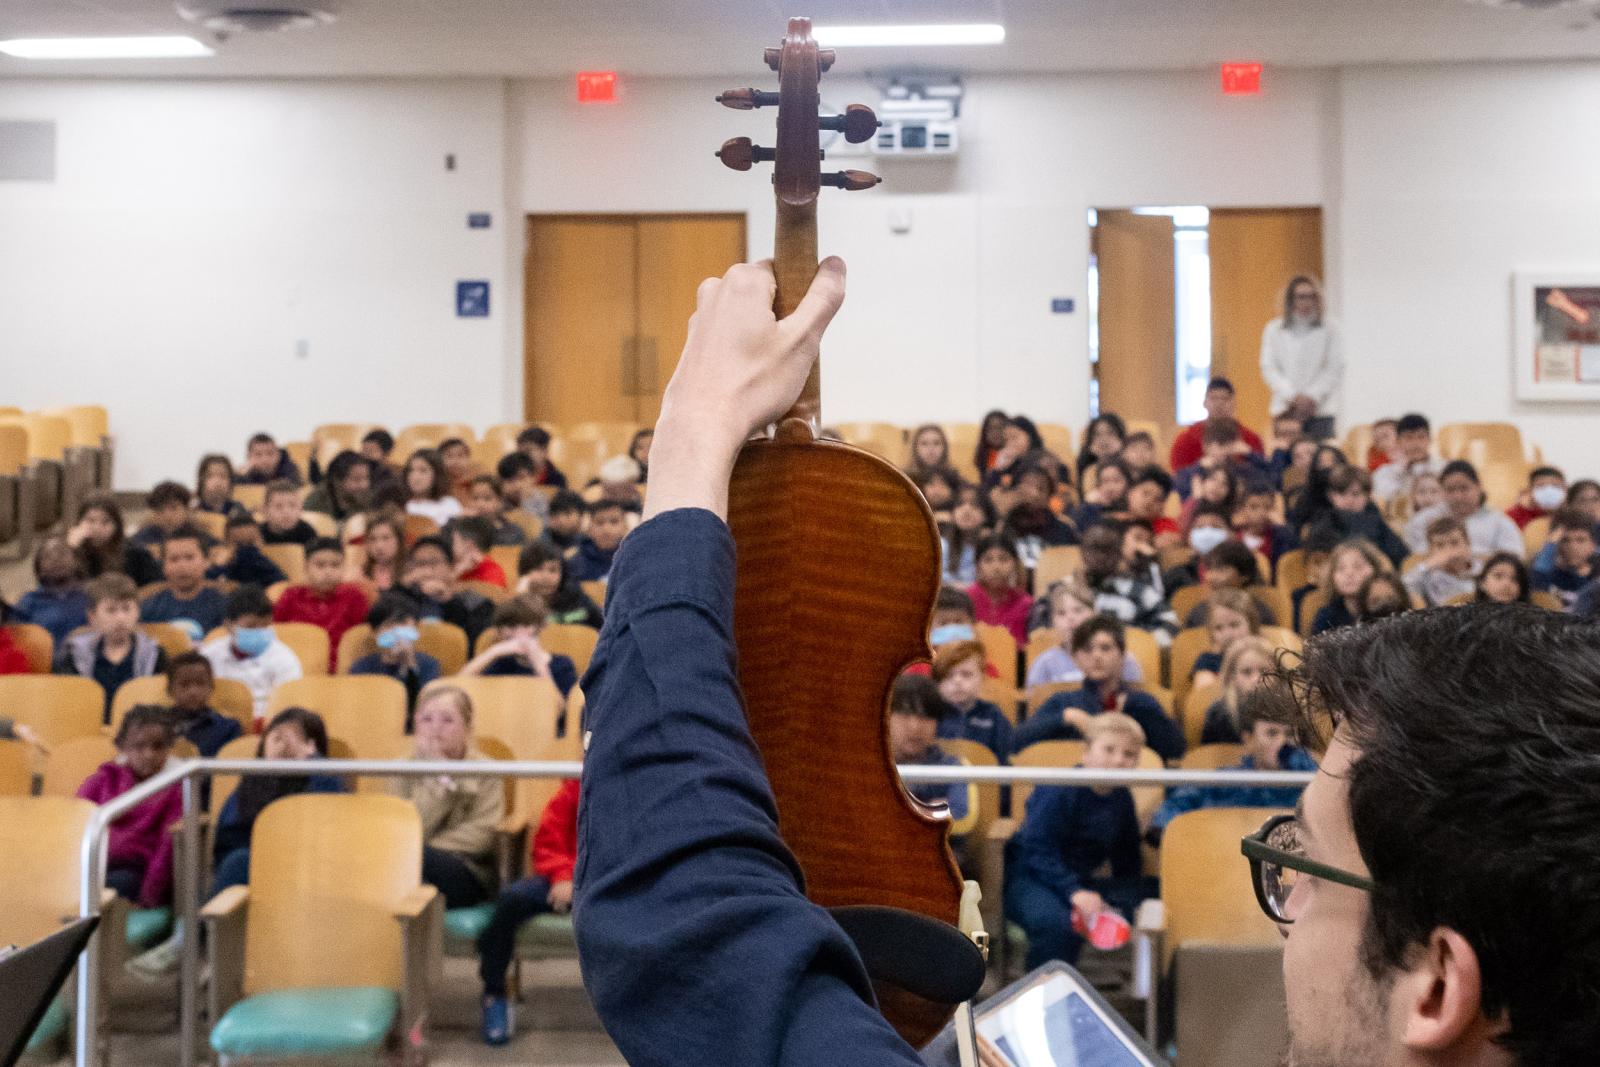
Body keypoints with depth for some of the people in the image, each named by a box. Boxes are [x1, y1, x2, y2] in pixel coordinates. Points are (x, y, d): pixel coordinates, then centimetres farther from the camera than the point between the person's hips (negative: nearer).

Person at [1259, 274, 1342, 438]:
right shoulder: (1273, 330, 6)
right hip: (1286, 408, 1)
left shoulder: (1328, 330, 3)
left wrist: (1312, 396, -10)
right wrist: (1293, 396, -9)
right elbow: (1269, 369, 2)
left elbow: (1335, 369, 0)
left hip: (1321, 409, -1)